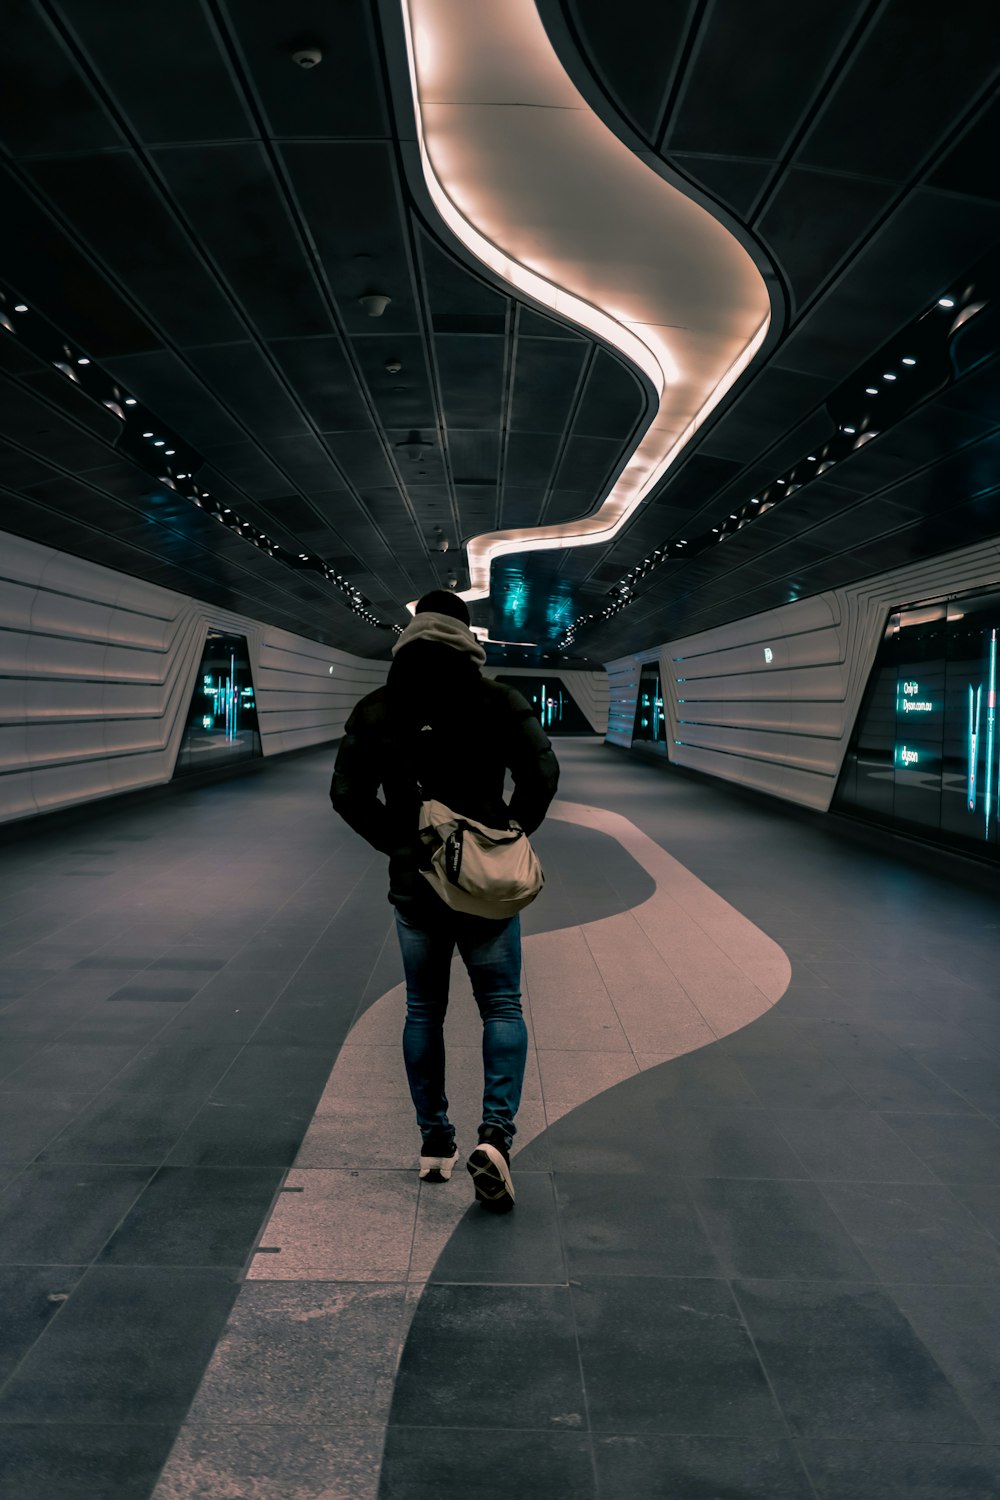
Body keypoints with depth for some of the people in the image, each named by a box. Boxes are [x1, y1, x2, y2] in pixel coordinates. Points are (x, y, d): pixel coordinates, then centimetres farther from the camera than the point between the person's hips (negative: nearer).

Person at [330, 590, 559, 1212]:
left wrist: (398, 844, 5)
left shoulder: (376, 710, 0)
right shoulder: (498, 701, -7)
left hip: (414, 884, 2)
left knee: (424, 1011, 15)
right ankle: (496, 1136, -5)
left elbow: (347, 794, -1)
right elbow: (543, 773, -14)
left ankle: (435, 1144, 23)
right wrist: (512, 835, -2)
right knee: (502, 1007, 10)